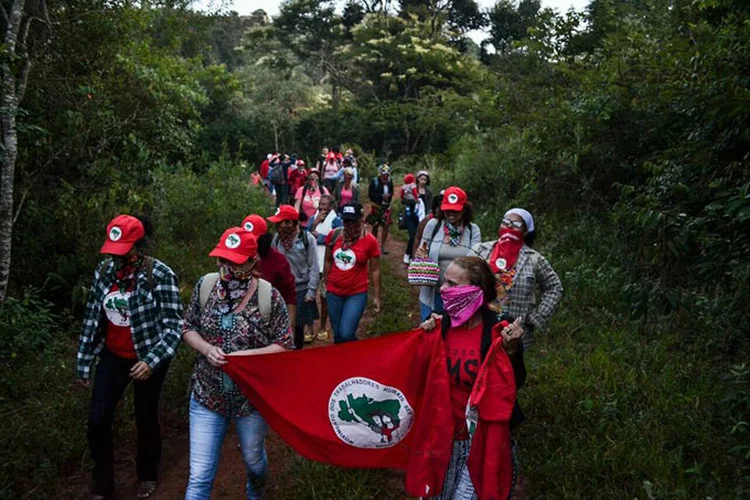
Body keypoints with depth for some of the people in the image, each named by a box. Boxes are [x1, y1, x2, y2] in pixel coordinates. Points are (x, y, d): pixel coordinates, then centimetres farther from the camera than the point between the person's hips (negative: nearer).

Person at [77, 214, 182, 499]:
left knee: (146, 419, 13)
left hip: (147, 359, -4)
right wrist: (84, 363, 8)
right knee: (97, 421, 4)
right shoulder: (104, 269, -4)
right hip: (113, 356, 4)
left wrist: (152, 361, -31)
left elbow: (173, 326, -19)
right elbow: (92, 317, 5)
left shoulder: (160, 275, -20)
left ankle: (148, 476, 40)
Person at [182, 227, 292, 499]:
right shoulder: (205, 286, -8)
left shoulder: (269, 296, -17)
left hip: (252, 395, -1)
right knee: (199, 477, 5)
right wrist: (206, 349, -15)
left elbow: (284, 346, -9)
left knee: (253, 459, 25)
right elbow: (188, 328, 5)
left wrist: (247, 355, -24)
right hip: (207, 393, 1)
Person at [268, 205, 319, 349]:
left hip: (301, 290, -2)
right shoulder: (277, 238, 1)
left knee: (298, 327, 11)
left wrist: (311, 292, -10)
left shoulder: (307, 238, -10)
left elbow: (314, 268, -7)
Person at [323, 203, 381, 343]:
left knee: (346, 335, -12)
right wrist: (325, 283, 13)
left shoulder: (370, 241, -12)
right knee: (337, 335, 14)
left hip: (357, 293, -3)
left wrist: (377, 296, -3)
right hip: (334, 292, 4)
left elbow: (375, 270, -5)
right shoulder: (333, 235, -4)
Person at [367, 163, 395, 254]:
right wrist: (382, 196, -21)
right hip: (376, 206, -3)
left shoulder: (390, 181, 0)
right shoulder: (374, 181, -11)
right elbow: (370, 193, -13)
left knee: (386, 225, -5)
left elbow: (391, 192, 11)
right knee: (375, 225, 8)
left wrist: (389, 195, -13)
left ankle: (383, 246, 3)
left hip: (386, 206, 3)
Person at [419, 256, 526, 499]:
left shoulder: (498, 332, -19)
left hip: (481, 434, -4)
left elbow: (515, 384, -14)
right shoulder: (441, 325, -9)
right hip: (444, 429, 4)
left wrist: (511, 350, -28)